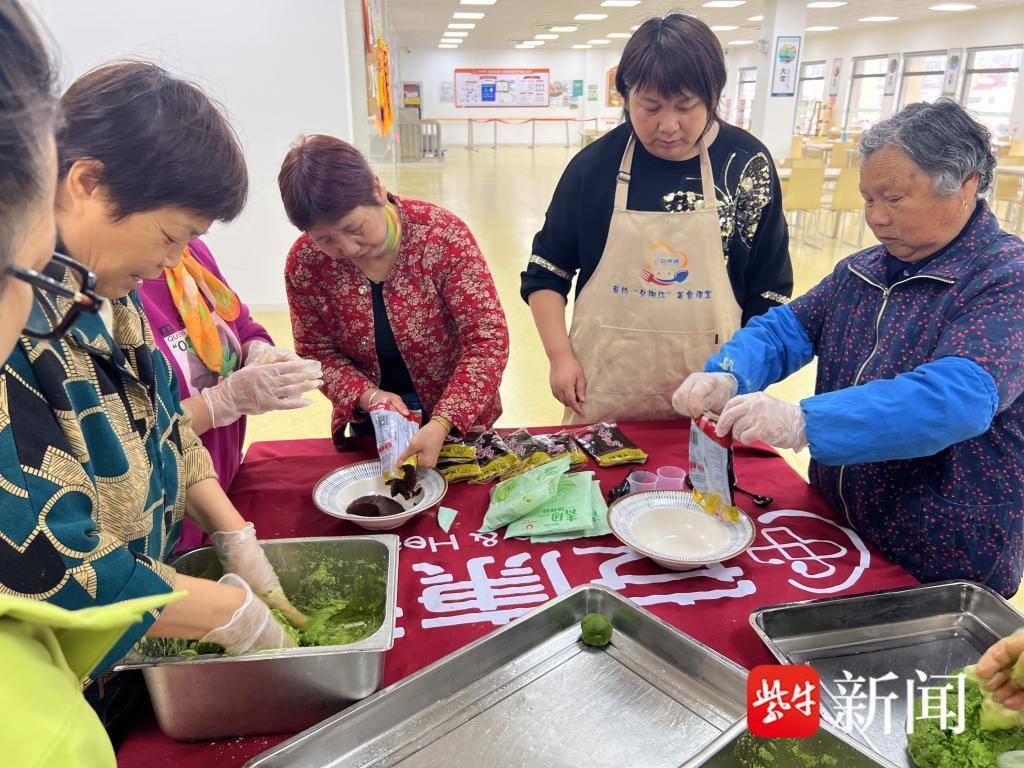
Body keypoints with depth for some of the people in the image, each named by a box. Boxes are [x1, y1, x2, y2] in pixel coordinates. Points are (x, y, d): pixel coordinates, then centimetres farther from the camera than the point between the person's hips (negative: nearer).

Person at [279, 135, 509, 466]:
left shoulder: (442, 234, -26)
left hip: (457, 417, -2)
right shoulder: (304, 264, -17)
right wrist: (367, 396, -26)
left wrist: (442, 424, -37)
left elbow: (487, 338, -26)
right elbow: (317, 352, -6)